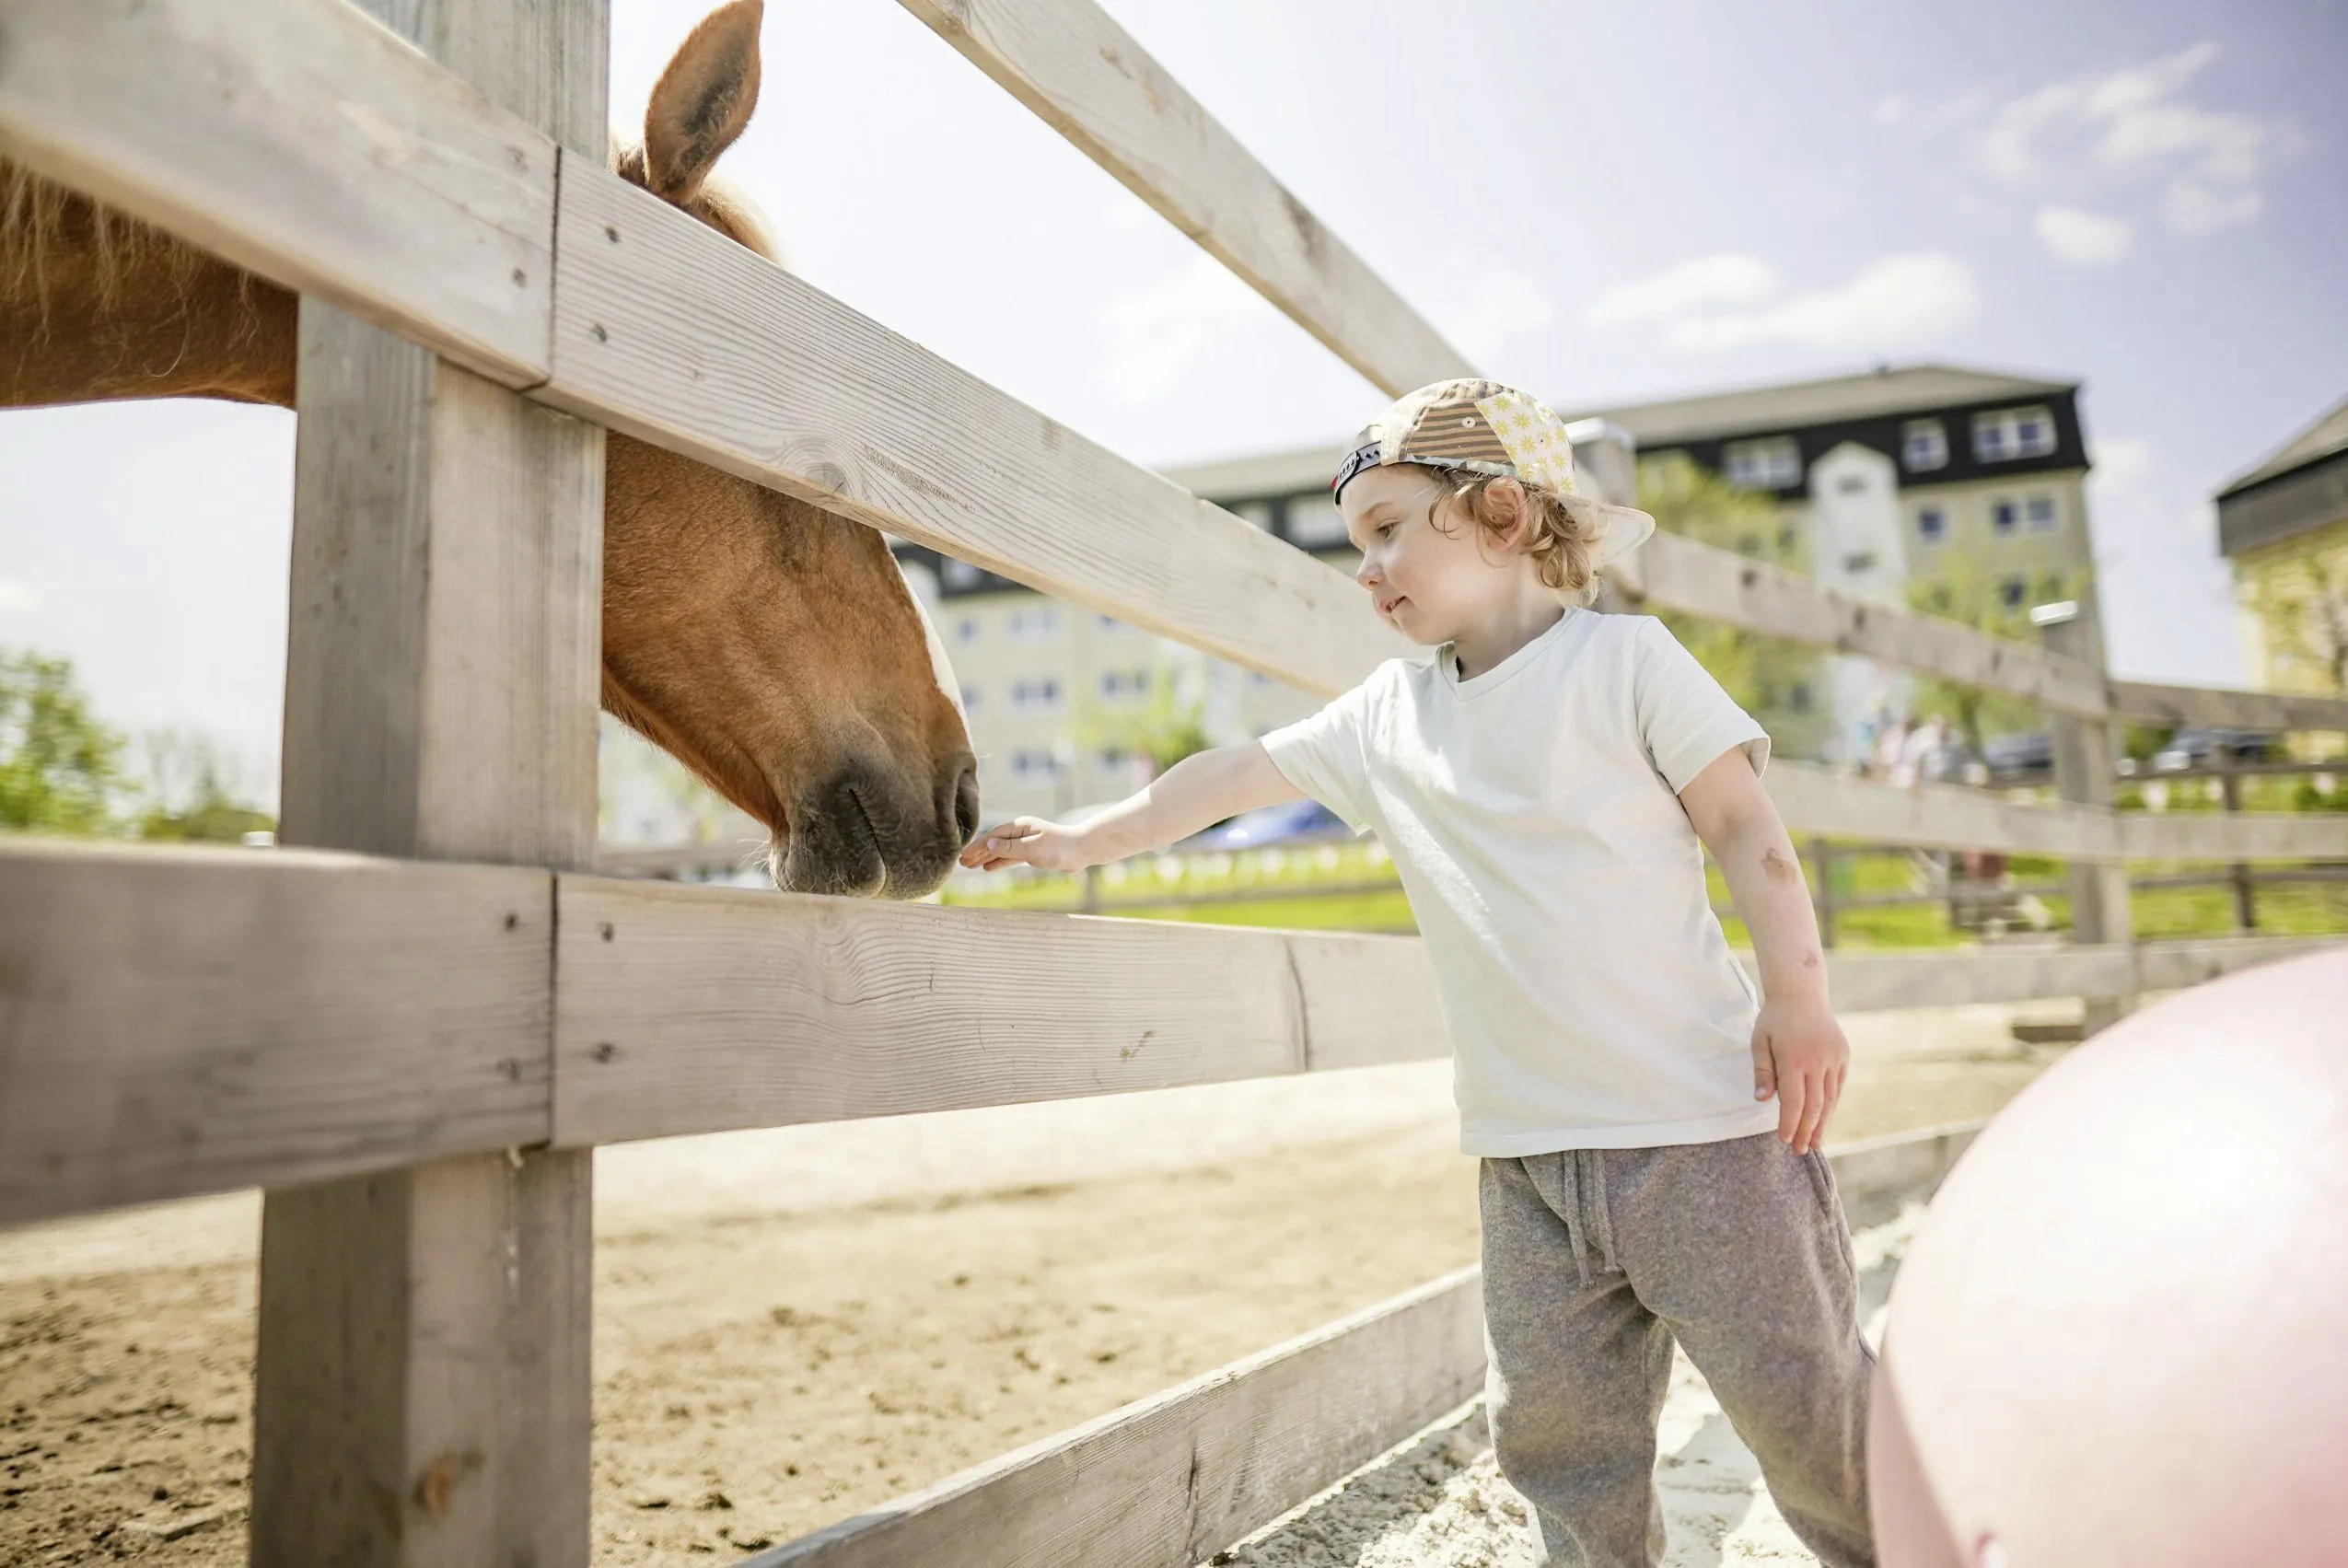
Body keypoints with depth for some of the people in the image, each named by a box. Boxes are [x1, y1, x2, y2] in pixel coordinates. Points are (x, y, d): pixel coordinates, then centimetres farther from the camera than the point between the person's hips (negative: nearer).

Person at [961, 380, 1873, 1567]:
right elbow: (1237, 772, 13)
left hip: (1700, 1117, -4)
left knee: (1803, 1397, 5)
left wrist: (1799, 994, -13)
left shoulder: (1623, 655, -3)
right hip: (1525, 1146, 5)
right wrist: (1082, 843, 12)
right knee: (1555, 1422, 9)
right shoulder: (1386, 712, 10)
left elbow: (1744, 824, -5)